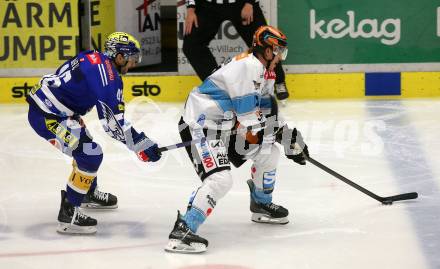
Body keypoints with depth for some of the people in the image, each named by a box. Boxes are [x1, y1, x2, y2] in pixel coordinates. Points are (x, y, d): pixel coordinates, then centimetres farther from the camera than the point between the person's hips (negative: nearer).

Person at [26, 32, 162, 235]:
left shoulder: (93, 58, 11)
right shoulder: (107, 73, -19)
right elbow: (112, 120, -24)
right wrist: (141, 144, -20)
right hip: (47, 116, -11)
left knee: (87, 147, 26)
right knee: (90, 155, -11)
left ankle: (89, 193, 47)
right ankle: (68, 214, -7)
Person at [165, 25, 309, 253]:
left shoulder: (263, 71, 13)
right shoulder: (248, 66, -20)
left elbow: (268, 112, 20)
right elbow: (249, 115, -21)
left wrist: (290, 139, 14)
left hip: (224, 128, 10)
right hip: (200, 126, -10)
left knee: (269, 153, 16)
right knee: (220, 179, -26)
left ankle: (261, 205, 36)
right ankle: (182, 230, -26)